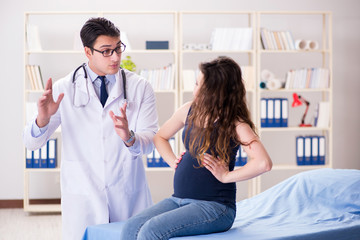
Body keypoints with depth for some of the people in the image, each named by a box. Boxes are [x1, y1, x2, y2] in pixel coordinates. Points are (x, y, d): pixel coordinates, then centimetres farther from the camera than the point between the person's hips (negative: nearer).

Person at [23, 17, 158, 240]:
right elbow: (32, 142, -3)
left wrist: (129, 137, -31)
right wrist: (43, 118, -25)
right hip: (82, 197, -1)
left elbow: (151, 140, -8)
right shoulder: (64, 89, -1)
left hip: (128, 196, 1)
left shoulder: (140, 87, 0)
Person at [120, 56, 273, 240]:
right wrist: (174, 162, 11)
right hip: (179, 199, 7)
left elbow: (263, 163, -27)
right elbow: (160, 137, 27)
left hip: (214, 205, -7)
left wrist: (226, 176, -17)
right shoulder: (189, 111, 9)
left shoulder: (234, 124, -11)